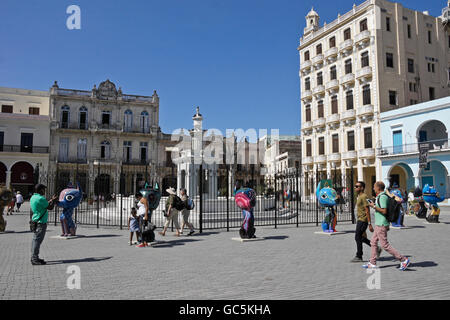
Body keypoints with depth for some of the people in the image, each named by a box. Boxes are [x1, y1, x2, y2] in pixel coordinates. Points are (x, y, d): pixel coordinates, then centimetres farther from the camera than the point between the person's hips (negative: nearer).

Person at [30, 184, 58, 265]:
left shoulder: (33, 197, 13)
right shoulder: (40, 198, -18)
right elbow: (50, 207, -12)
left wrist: (51, 200, 25)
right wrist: (54, 201, 4)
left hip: (35, 221, 10)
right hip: (40, 222, -10)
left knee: (35, 240, 13)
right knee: (37, 240, -6)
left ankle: (34, 258, 20)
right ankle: (35, 259, -3)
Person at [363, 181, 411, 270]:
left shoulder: (382, 197, -18)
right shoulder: (381, 196, 13)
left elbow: (384, 211, -24)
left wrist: (374, 206, -16)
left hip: (381, 225, -11)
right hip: (379, 224, 11)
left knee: (385, 245, -5)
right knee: (373, 243, 14)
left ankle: (403, 260, 1)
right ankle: (372, 263, 19)